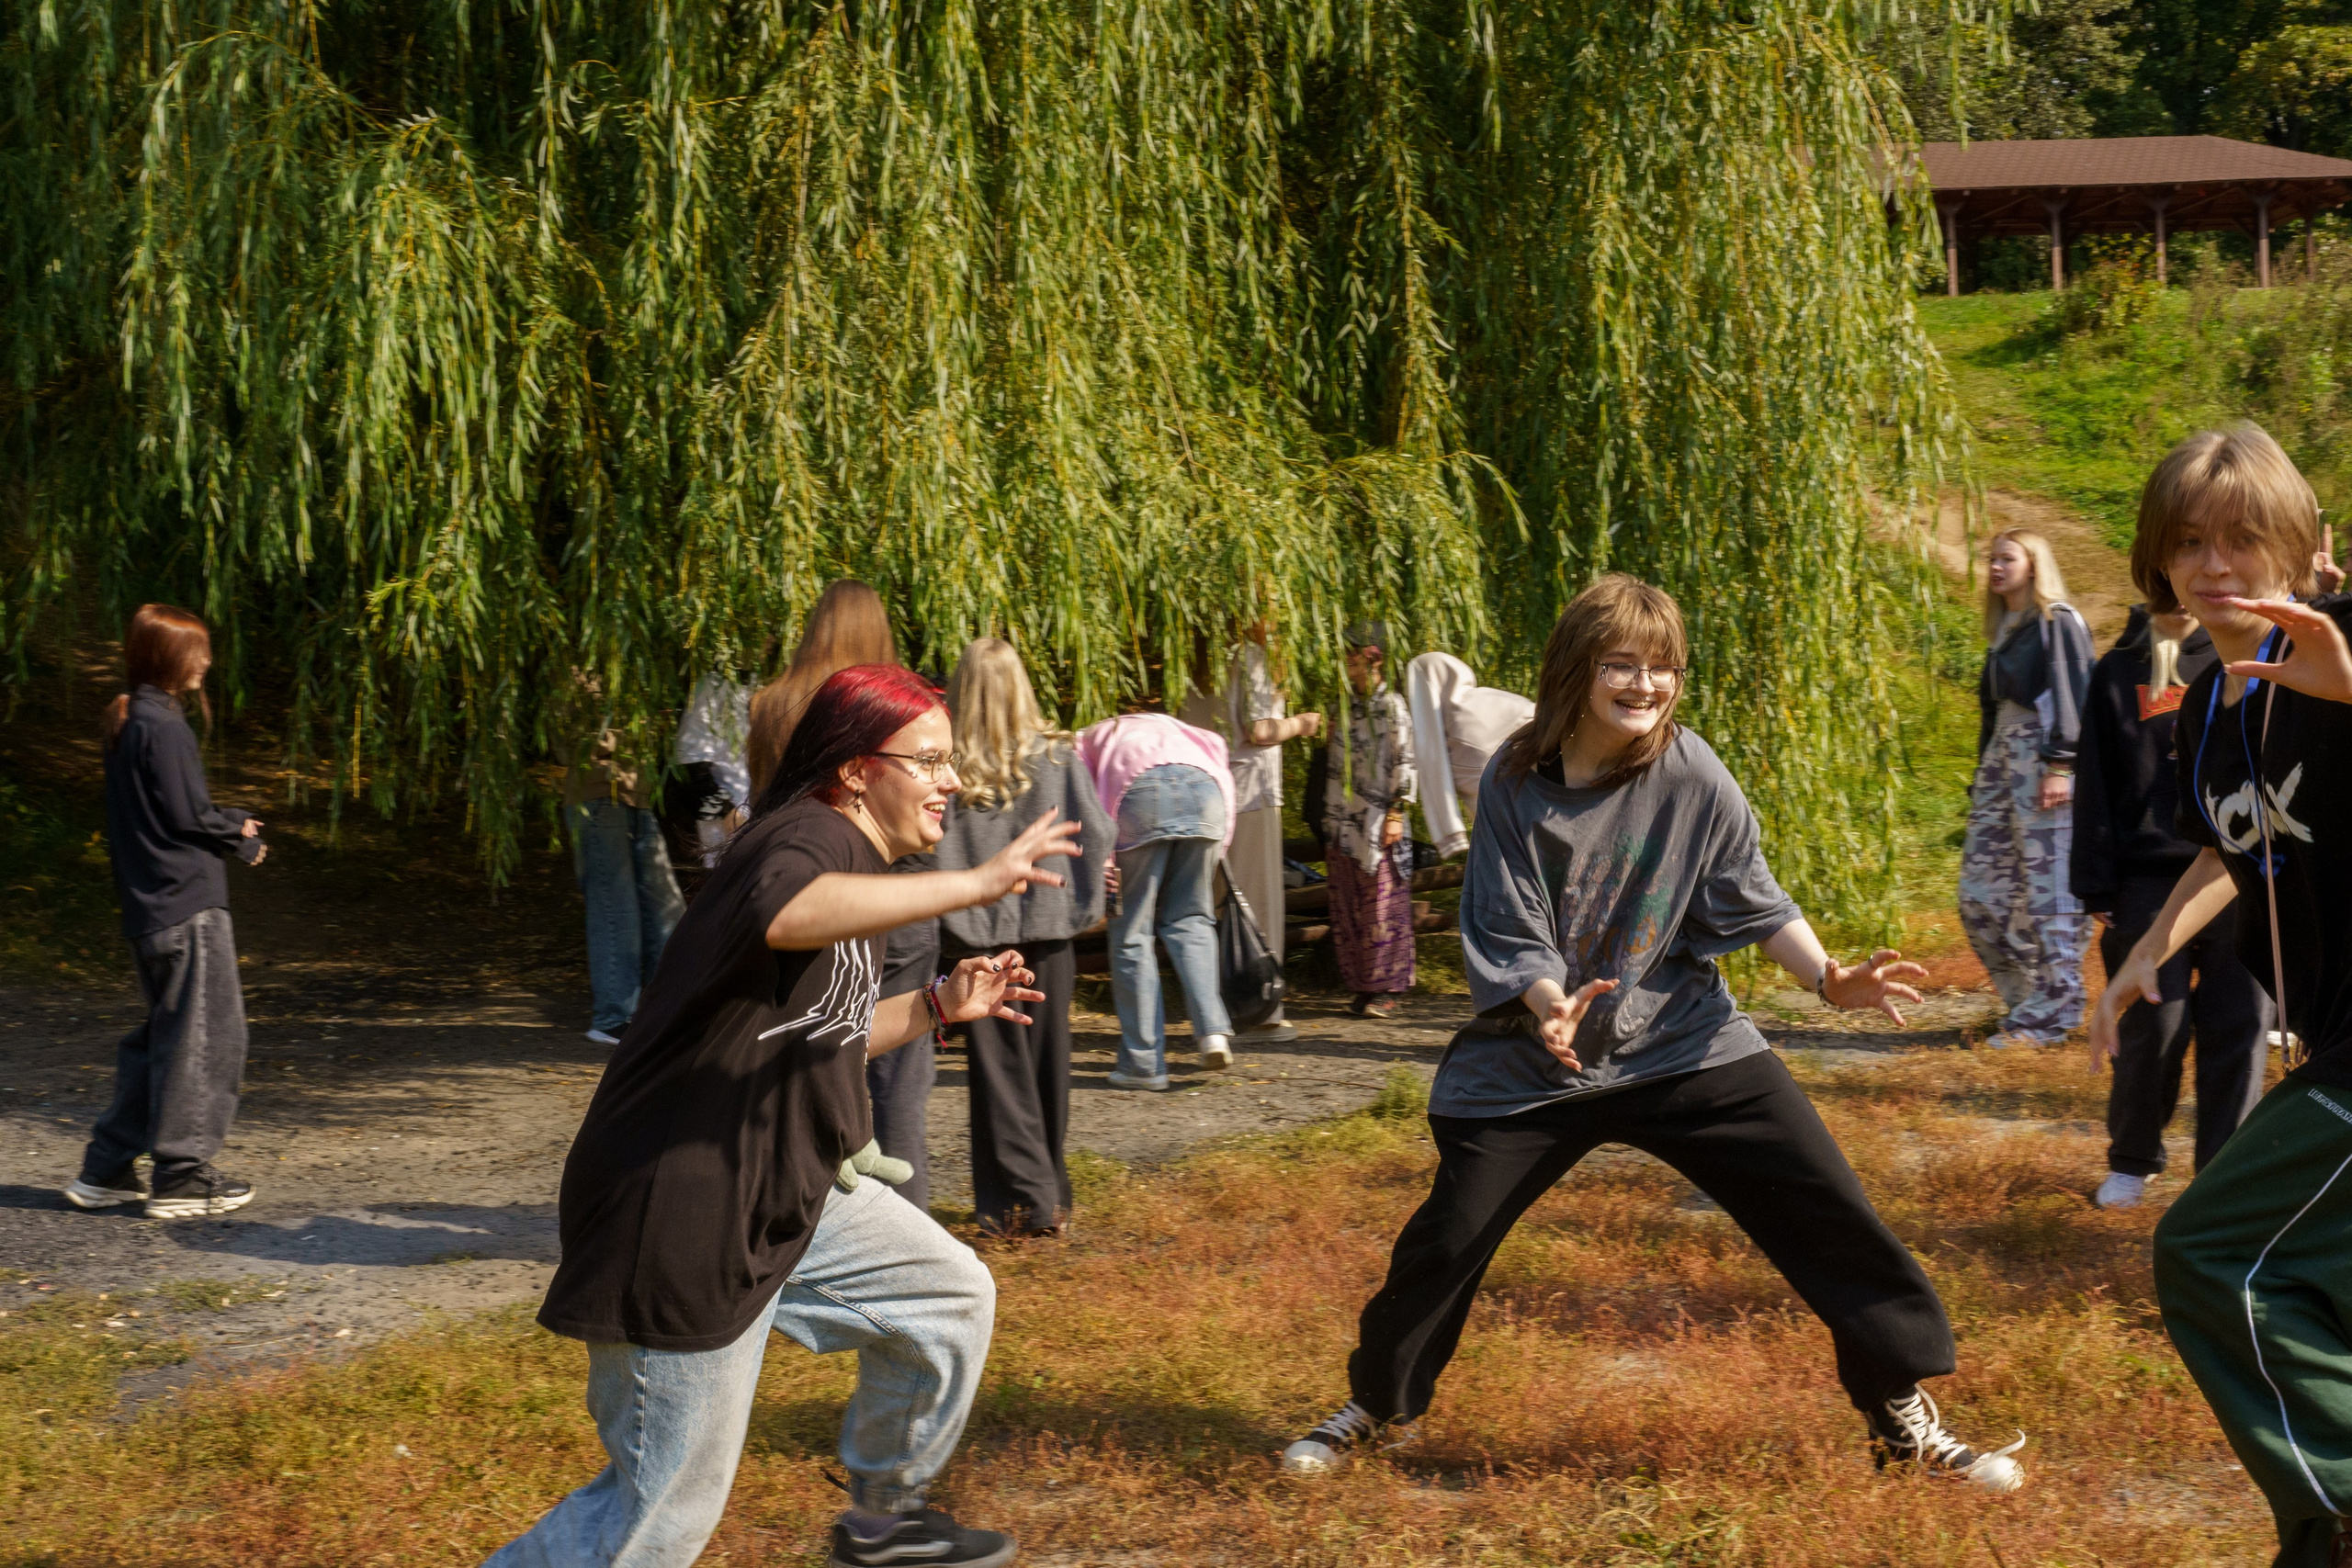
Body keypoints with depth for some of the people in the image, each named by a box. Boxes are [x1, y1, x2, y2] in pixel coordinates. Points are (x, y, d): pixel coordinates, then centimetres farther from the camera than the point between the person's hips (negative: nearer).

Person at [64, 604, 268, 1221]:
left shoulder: (126, 723, 15)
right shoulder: (163, 726, -15)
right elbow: (187, 817, -16)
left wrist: (231, 823, 9)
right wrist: (242, 838, 1)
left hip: (150, 908, 10)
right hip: (187, 903, -10)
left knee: (163, 1035, 17)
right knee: (208, 1036, -3)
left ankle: (106, 1171, 19)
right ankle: (182, 1178, 1)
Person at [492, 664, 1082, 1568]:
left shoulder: (850, 858, 15)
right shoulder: (811, 835, -16)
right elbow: (783, 913, -44)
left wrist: (936, 1006, 15)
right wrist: (978, 883, -44)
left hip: (786, 1188, 10)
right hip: (687, 1216, -10)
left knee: (950, 1296, 17)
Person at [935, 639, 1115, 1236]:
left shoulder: (949, 769, -7)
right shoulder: (1057, 757, -3)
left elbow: (932, 851, -10)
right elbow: (1098, 834, -4)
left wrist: (943, 929, -2)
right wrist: (1079, 899, 10)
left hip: (977, 935, -1)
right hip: (1047, 929, 2)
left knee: (999, 1069, 5)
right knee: (1048, 1063, 13)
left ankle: (1022, 1199, 1)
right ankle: (1050, 1196, 20)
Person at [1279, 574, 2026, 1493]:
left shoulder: (1692, 776, -10)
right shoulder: (1516, 784, -11)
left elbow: (1754, 902, -1)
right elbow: (1509, 941, -11)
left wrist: (1827, 978, -17)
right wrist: (1550, 1010, -31)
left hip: (1683, 1046, 1)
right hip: (1531, 1062, 0)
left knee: (1829, 1209, -8)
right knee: (1446, 1237, 0)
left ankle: (1902, 1416, 10)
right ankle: (1371, 1408, 27)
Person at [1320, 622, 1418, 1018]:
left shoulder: (1392, 706, -2)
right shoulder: (1345, 706, 14)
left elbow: (1405, 762, -5)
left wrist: (1396, 813, -11)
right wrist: (1327, 819, 14)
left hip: (1378, 821, -6)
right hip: (1344, 822, 6)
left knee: (1383, 907, -4)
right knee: (1348, 909, 5)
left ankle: (1386, 988, 1)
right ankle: (1362, 986, 11)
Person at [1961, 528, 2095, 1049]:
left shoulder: (2059, 622, -2)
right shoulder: (2003, 630, 22)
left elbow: (2070, 693, -11)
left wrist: (2059, 766, -19)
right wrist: (1982, 777, 21)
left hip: (2043, 757, -9)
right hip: (2000, 756, 9)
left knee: (2050, 890, -7)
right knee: (1980, 893, 3)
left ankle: (2049, 1013, -5)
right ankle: (2026, 1000, 13)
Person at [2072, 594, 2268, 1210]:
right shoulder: (2119, 671, 7)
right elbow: (2095, 787, 4)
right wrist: (2098, 888, -1)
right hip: (2152, 880, -1)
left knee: (2237, 1031, 1)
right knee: (2154, 1027, -1)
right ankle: (2132, 1160, 18)